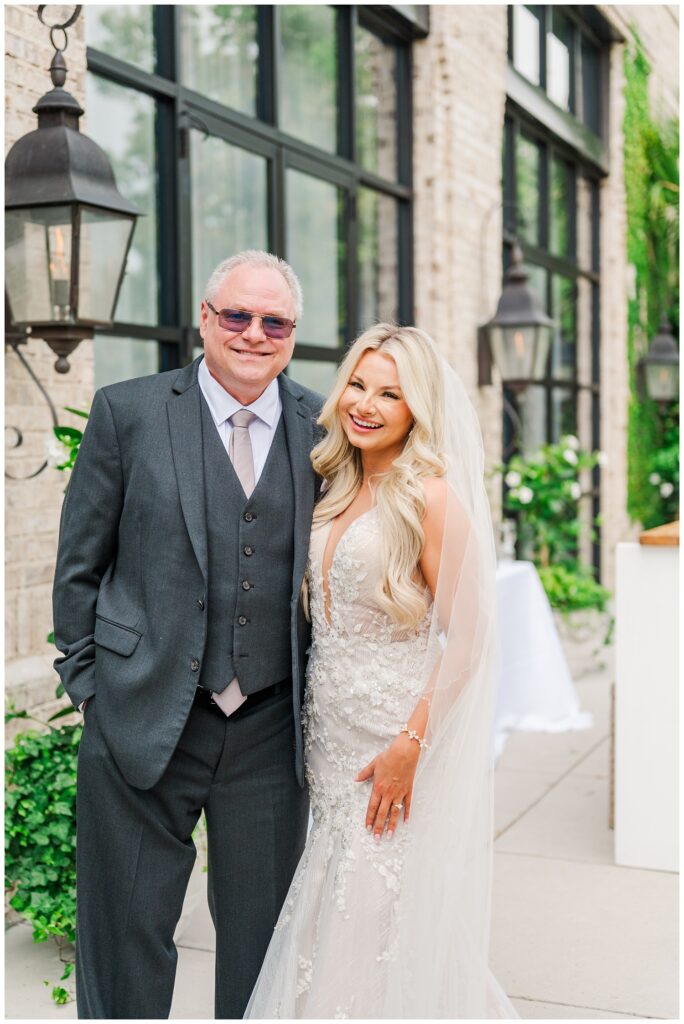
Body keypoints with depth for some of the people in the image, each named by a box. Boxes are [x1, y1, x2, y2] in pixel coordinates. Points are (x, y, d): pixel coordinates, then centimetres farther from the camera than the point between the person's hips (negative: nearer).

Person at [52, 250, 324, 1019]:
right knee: (127, 930, 12)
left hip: (273, 727, 2)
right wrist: (87, 682, 0)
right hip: (143, 721, -2)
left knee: (262, 936, 16)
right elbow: (80, 561, 2)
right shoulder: (128, 411, -2)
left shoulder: (323, 427, 3)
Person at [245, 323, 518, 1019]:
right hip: (332, 739, 7)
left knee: (384, 925, 0)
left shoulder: (431, 494, -13)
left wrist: (410, 747, -20)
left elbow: (469, 638, -15)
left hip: (399, 736, -7)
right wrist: (315, 732, 11)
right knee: (332, 928, 14)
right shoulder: (338, 491, 10)